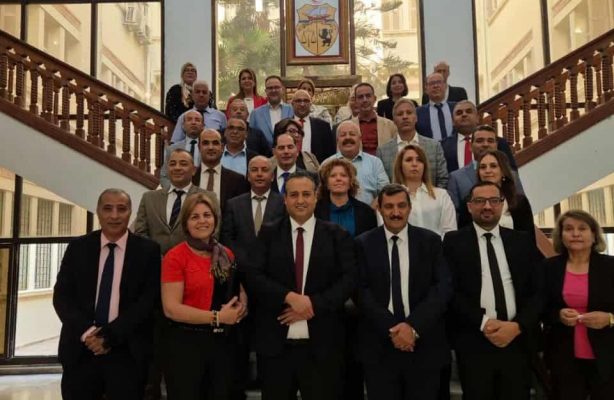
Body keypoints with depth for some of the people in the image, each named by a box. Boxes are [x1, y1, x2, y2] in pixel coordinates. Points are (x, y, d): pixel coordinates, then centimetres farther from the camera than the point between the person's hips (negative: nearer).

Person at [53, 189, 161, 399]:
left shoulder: (148, 250, -2)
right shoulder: (78, 247, 6)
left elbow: (148, 300, -7)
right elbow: (61, 295, 2)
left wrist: (110, 335, -13)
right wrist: (86, 332, -12)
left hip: (128, 353, -2)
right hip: (80, 350, 2)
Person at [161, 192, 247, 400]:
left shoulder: (227, 255, 6)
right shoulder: (175, 257, -11)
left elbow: (239, 291, 17)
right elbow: (171, 308, -16)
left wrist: (241, 308, -6)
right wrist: (217, 317, -20)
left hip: (223, 341, 5)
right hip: (186, 342, -5)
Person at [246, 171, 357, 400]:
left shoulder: (337, 236, 4)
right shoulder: (268, 234, 5)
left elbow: (349, 279, -4)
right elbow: (253, 276, -4)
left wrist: (314, 304, -15)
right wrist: (289, 297, -17)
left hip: (322, 344, 0)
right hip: (275, 343, 1)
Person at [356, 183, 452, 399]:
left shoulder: (430, 241, 3)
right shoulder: (363, 244, 2)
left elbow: (443, 287, -4)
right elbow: (362, 291, -4)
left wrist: (413, 326, -14)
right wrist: (391, 329, -13)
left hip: (424, 345, 1)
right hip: (379, 346, 0)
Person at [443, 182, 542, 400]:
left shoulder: (522, 241, 10)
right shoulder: (454, 241, 1)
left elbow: (537, 291, 5)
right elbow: (450, 291, -5)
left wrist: (518, 326, -9)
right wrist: (484, 322, -14)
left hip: (518, 341, 2)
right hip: (473, 342, -2)